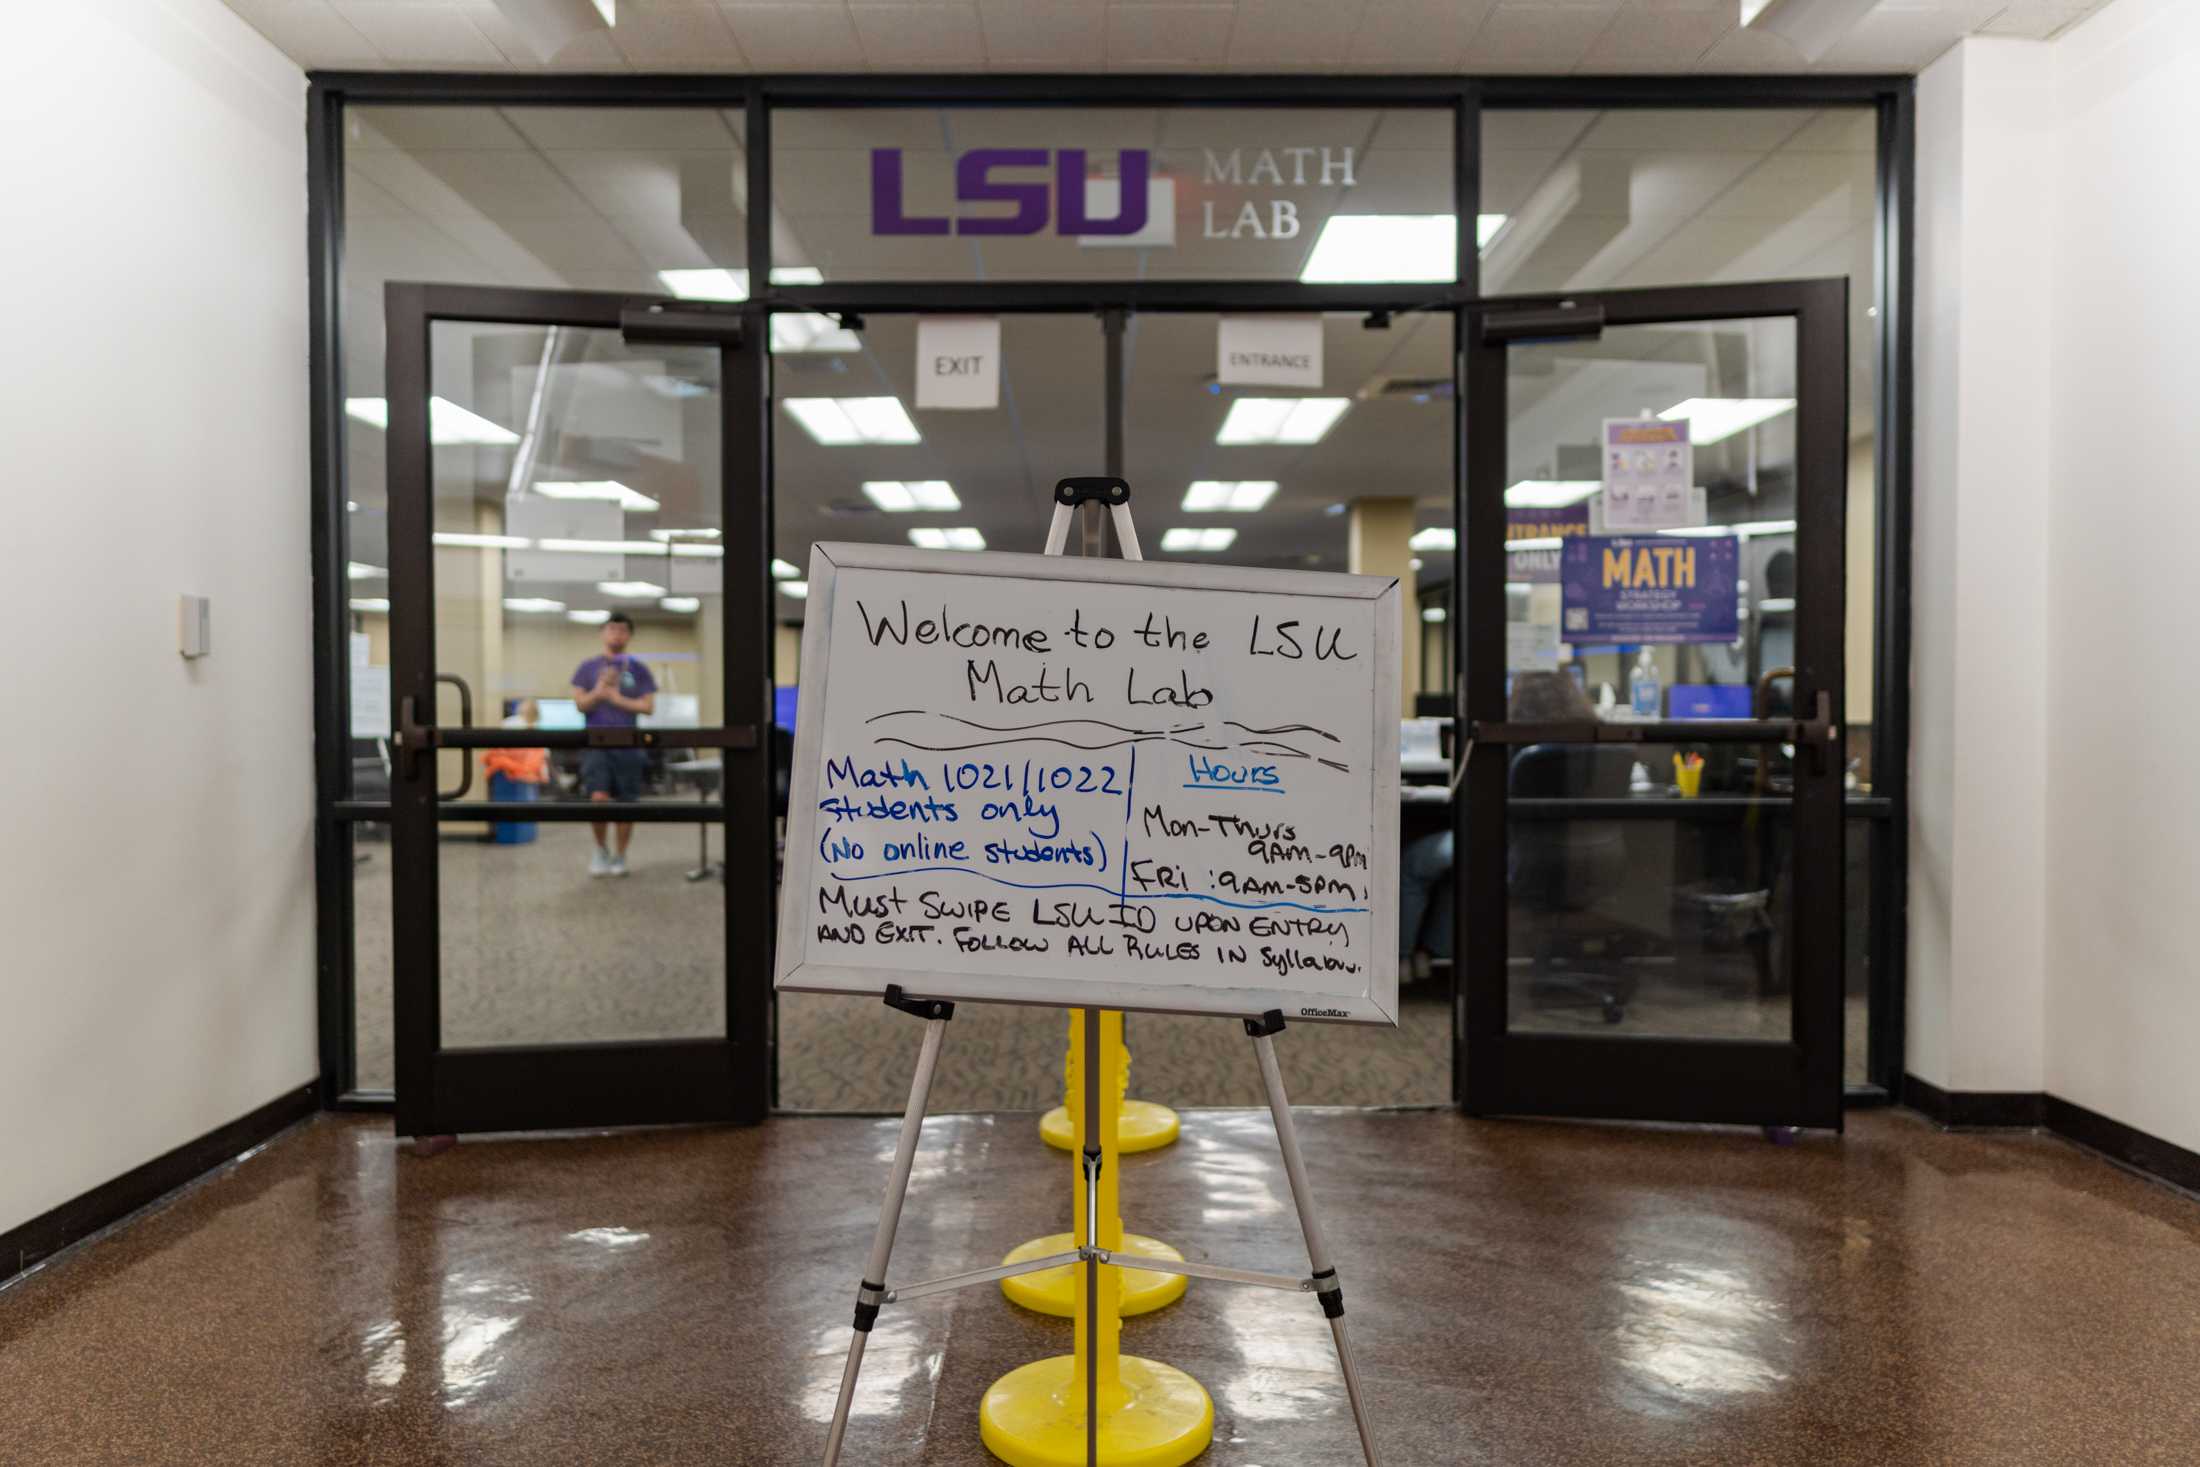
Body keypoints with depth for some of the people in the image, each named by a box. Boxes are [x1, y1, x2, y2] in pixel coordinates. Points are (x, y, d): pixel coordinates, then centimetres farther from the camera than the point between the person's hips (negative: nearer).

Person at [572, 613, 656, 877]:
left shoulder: (637, 669, 8)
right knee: (598, 798, -16)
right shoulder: (588, 667, 9)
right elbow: (581, 703, 2)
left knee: (625, 804, 2)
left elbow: (648, 706, 1)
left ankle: (619, 856, 18)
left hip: (628, 744, 1)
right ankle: (601, 849, 7)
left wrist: (617, 698, -8)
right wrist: (598, 691, -16)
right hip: (596, 743, -1)